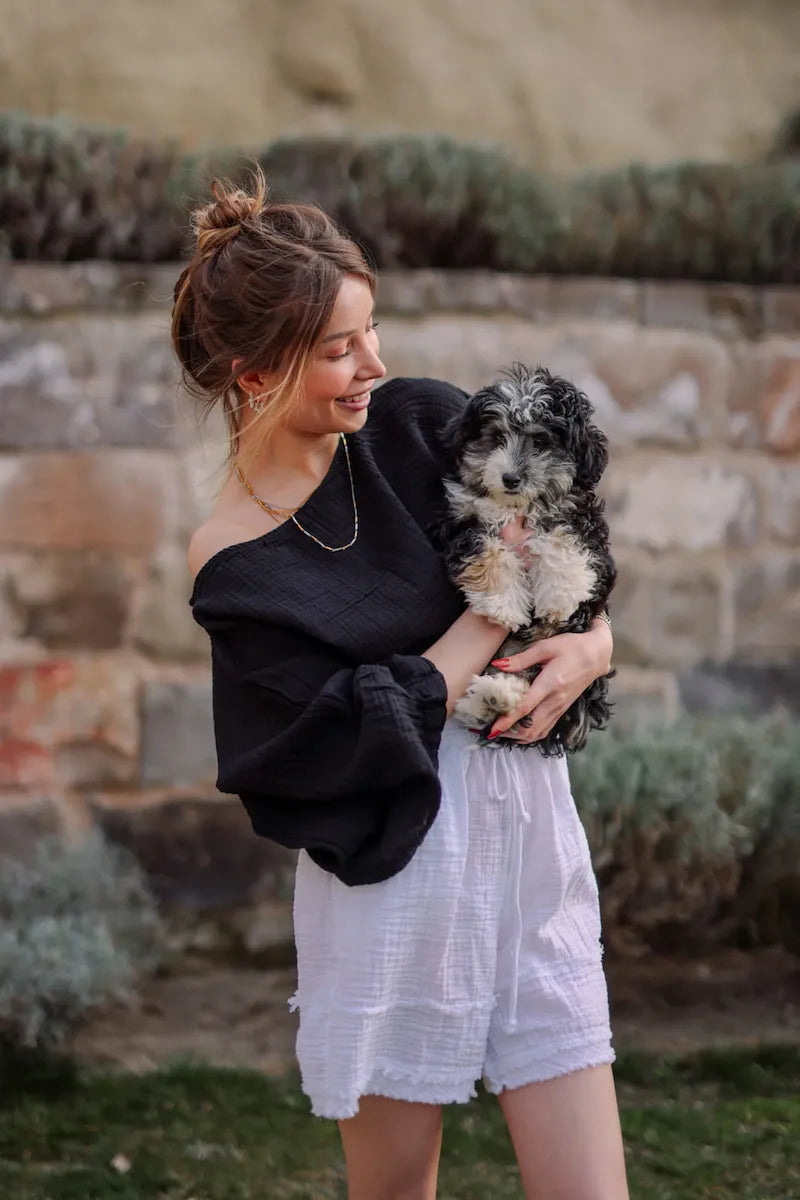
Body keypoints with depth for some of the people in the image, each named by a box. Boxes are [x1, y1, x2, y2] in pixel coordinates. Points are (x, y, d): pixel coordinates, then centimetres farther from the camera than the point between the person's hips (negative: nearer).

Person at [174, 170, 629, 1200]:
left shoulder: (419, 422, 3)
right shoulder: (234, 567, -10)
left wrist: (595, 642, -4)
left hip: (532, 840, 4)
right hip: (400, 868, -4)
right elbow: (380, 729, -16)